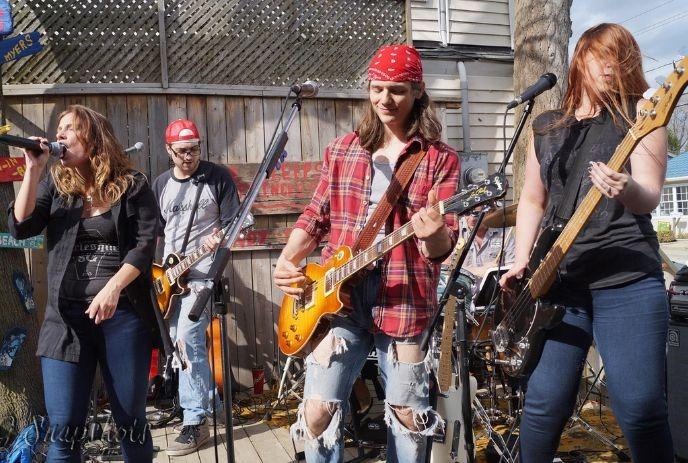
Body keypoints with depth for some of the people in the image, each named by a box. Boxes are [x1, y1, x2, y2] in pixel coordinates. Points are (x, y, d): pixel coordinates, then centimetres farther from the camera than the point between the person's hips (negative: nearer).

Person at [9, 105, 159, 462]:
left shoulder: (132, 185, 2)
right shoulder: (55, 183, 10)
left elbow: (145, 245, -5)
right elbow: (21, 228, -1)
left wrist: (113, 287, -18)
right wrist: (33, 170, -6)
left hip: (124, 314, -2)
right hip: (67, 317, 2)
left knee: (131, 423, 8)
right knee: (64, 430, 2)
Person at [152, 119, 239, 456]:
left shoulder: (218, 176, -3)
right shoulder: (161, 184, 12)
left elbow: (233, 222, -5)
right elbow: (154, 232, 17)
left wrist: (219, 238, -26)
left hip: (203, 270, -6)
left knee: (187, 339, -15)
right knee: (179, 341, 8)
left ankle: (195, 422, -6)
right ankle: (203, 400, 26)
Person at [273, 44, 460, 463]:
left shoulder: (441, 160, -1)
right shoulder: (342, 150, 9)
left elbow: (441, 247, -9)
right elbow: (315, 217, 13)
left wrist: (434, 233, -32)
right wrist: (287, 261, -3)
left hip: (404, 301, -2)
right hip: (339, 295, 2)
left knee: (408, 415, 10)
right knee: (318, 411, -1)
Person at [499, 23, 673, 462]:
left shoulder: (639, 111, 4)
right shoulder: (545, 126, 15)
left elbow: (650, 197, -8)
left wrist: (626, 190, -32)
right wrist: (521, 262, 6)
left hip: (629, 280, -2)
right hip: (556, 279, 3)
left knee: (641, 407, -4)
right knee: (545, 401, 4)